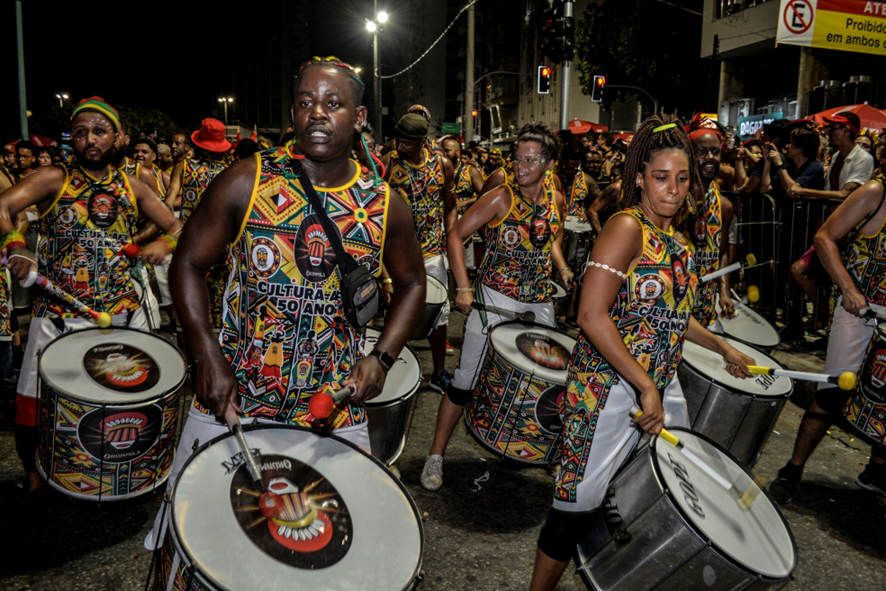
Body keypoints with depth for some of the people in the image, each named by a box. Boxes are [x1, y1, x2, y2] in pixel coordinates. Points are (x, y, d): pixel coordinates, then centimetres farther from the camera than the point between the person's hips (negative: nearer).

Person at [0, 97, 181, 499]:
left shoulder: (131, 188, 9)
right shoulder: (54, 180, -1)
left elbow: (178, 228, 14)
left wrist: (164, 243, -8)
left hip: (125, 313, 3)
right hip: (58, 315, -2)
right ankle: (34, 476, 29)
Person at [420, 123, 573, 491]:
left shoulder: (557, 201, 4)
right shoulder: (502, 198, -11)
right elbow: (456, 235, -11)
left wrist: (563, 270, 4)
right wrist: (463, 287, -19)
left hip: (539, 303, 5)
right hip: (494, 299, -5)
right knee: (465, 381, -3)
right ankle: (436, 456, 10)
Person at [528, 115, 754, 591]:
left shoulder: (677, 241, 11)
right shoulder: (626, 227, -15)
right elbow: (592, 317, -24)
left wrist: (722, 347, 27)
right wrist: (644, 387, -23)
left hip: (663, 386, 9)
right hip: (609, 388, -8)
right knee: (578, 507, -2)